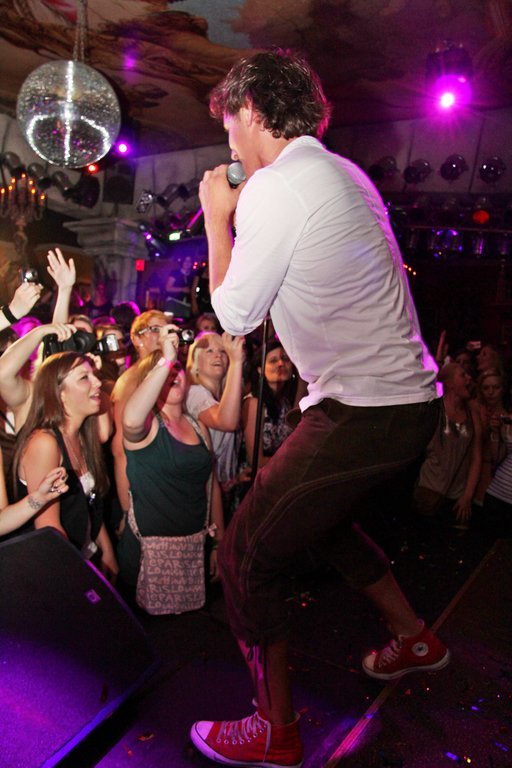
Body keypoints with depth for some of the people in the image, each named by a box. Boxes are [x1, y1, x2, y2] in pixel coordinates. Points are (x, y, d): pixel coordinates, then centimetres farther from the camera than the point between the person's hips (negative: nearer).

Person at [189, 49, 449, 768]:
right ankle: (415, 637, 45)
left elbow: (235, 314, -9)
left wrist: (217, 219, 3)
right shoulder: (342, 172, 15)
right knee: (321, 514, 30)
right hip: (407, 394, 10)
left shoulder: (273, 187, -14)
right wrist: (239, 216, 22)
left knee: (245, 555, 0)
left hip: (363, 411, -10)